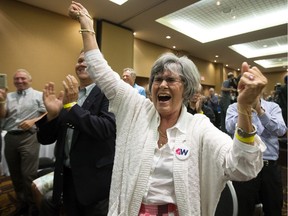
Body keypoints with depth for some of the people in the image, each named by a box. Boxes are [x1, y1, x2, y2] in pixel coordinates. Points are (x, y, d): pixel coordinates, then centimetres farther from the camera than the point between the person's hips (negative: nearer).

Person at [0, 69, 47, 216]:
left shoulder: (38, 95, 0)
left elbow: (47, 114, -6)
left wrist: (33, 121, -19)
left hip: (29, 137, -5)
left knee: (28, 174, -3)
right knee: (15, 174, 15)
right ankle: (21, 204, 33)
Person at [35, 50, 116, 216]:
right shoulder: (68, 95, 5)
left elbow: (106, 129, -25)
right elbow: (45, 139, 4)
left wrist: (72, 105, -24)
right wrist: (52, 114, -15)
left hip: (95, 178, -5)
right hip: (67, 176, 6)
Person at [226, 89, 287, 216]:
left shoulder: (273, 107, 5)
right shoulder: (234, 108, 0)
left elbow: (281, 130, -12)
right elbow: (230, 129, -18)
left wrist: (260, 111, -23)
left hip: (270, 167, 2)